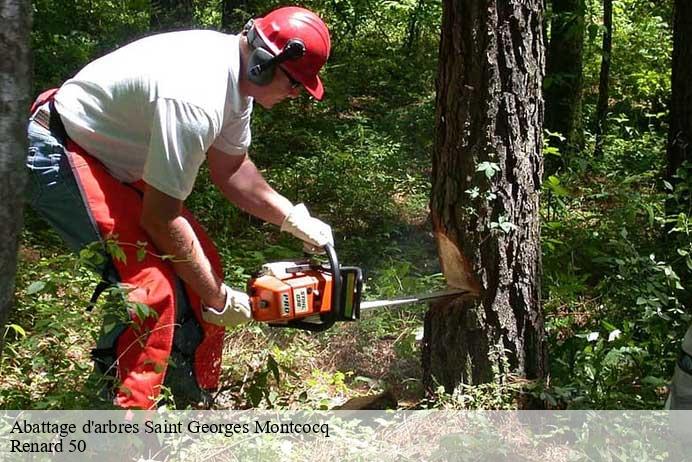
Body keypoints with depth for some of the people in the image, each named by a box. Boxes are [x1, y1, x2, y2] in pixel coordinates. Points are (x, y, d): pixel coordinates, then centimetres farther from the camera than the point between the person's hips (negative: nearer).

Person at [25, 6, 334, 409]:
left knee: (201, 265, 7)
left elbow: (230, 168, 11)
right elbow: (160, 218, -27)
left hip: (116, 159, 10)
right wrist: (218, 299, -17)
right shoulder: (195, 98, -33)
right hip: (59, 157, -10)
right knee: (151, 286, -20)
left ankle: (197, 398, 20)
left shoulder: (236, 76, -3)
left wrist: (295, 219, 3)